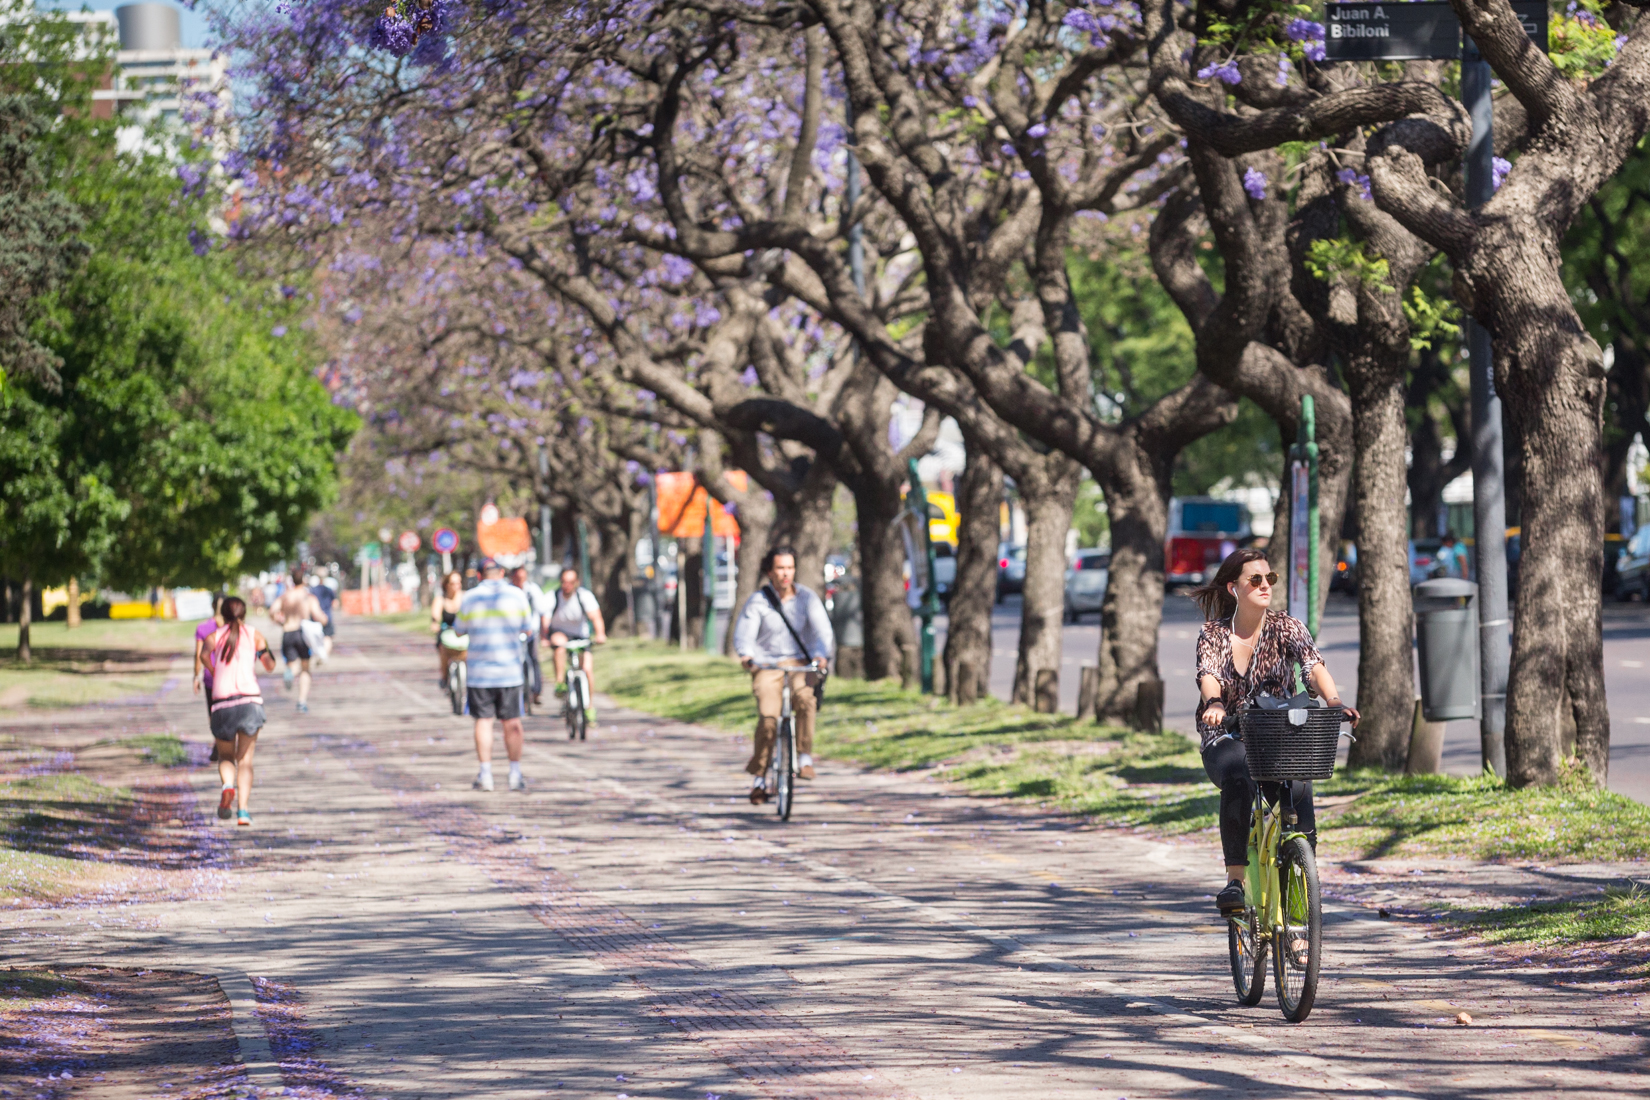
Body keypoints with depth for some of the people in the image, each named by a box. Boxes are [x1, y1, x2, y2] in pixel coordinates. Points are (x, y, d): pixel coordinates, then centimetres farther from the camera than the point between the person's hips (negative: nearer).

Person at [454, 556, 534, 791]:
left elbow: (459, 630, 9)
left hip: (479, 671, 0)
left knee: (483, 721, 3)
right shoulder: (517, 595, -1)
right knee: (512, 722, 6)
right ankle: (515, 774, 5)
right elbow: (526, 626, 8)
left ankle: (485, 775, 0)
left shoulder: (469, 598, -2)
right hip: (510, 670, 0)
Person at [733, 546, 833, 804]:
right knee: (768, 717, -22)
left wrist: (821, 655, -33)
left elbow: (822, 629, -12)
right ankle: (759, 777, -7)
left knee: (804, 697, -33)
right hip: (767, 666, -1)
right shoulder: (758, 601, -3)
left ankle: (804, 757, -22)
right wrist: (746, 655, -37)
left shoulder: (807, 597, 0)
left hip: (800, 665, 1)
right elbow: (743, 633, -14)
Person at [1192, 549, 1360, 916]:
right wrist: (1214, 703, -42)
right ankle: (1235, 879, -31)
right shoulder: (1214, 633, 2)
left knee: (1299, 791, -29)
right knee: (1238, 782, -35)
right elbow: (1208, 674, -18)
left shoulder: (1286, 628, 1)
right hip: (1227, 740, -1)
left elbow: (1314, 665, -16)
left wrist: (1333, 701, -37)